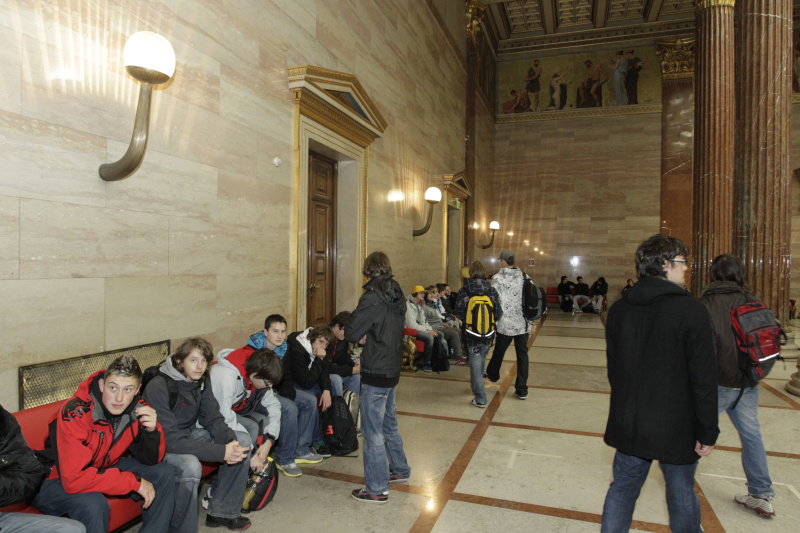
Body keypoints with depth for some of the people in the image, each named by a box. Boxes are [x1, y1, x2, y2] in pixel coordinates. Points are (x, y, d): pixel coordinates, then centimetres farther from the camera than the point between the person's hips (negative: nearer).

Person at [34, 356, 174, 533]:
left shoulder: (137, 409, -14)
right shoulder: (75, 414, -30)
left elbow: (150, 460, -5)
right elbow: (74, 479, -34)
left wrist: (152, 430, -27)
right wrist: (134, 481, -29)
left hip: (104, 468, 6)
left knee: (164, 474, -8)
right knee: (94, 505, -34)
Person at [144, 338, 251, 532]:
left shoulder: (200, 381, -5)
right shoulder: (158, 387, -28)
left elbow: (213, 419, -3)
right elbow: (170, 439, -33)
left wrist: (231, 441, -26)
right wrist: (222, 452, -37)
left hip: (189, 434, 8)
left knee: (243, 440, -3)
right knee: (190, 465, -37)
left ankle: (221, 511, 8)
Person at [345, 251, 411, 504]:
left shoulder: (372, 298, -19)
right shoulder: (397, 296, 6)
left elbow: (351, 334, -16)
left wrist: (352, 320, 2)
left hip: (375, 374, -8)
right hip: (392, 370, 9)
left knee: (372, 431, 2)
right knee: (389, 423, 23)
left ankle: (377, 489, 12)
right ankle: (400, 470, 38)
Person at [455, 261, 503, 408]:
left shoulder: (464, 291, -11)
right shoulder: (492, 290, -5)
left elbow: (459, 312, -8)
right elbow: (499, 313, -4)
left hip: (472, 334, -3)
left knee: (475, 364, 4)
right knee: (482, 360, 23)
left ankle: (480, 399, 6)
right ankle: (477, 388, 41)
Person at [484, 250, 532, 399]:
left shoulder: (498, 279, -11)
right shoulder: (524, 277, 2)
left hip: (506, 324, -3)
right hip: (523, 324, 3)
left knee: (499, 351, 19)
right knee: (522, 355, 8)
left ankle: (492, 375, 43)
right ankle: (522, 390, 12)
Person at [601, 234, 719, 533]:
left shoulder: (619, 309, 0)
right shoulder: (691, 310, -16)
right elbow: (703, 378, -15)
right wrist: (708, 432, -6)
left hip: (628, 423, 4)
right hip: (676, 427, -4)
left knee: (622, 489, 16)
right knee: (682, 496, 17)